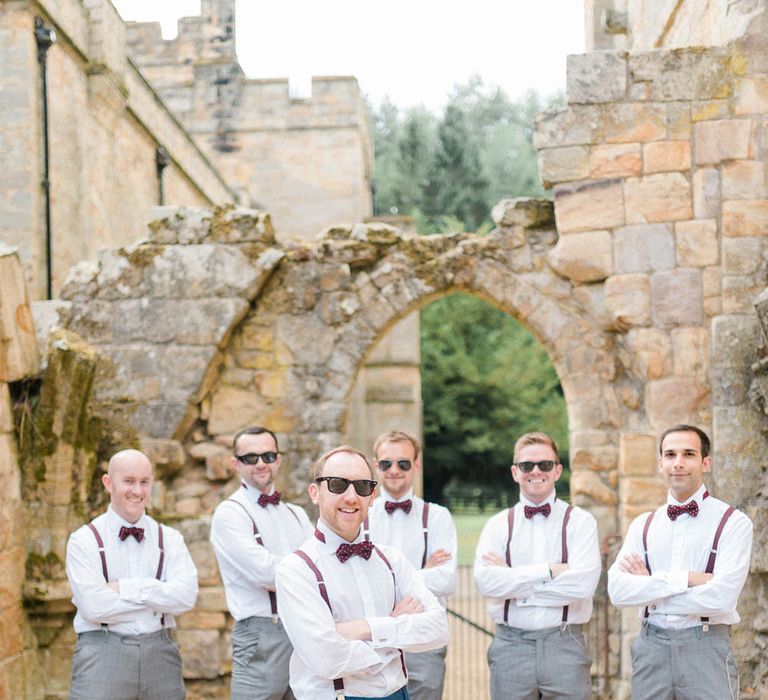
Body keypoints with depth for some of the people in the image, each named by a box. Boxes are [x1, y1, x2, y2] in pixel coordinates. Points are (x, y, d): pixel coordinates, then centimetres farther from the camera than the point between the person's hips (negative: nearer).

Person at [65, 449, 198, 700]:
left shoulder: (169, 538, 9)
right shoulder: (84, 540, 0)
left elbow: (186, 596, -6)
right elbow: (94, 606, -12)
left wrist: (124, 588, -11)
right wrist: (158, 597, -5)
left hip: (160, 653, 3)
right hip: (103, 656, -3)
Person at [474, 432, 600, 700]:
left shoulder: (580, 521, 2)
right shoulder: (498, 524, 7)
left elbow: (583, 584, -13)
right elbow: (486, 581, -9)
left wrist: (512, 578, -8)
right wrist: (549, 571, -13)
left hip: (565, 646, -1)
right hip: (510, 647, 1)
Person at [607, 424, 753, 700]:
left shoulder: (733, 522, -3)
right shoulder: (643, 525, 10)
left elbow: (721, 598, -15)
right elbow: (617, 590, -4)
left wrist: (650, 586, -5)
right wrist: (685, 579, -14)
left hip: (706, 648, -3)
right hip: (651, 648, 3)